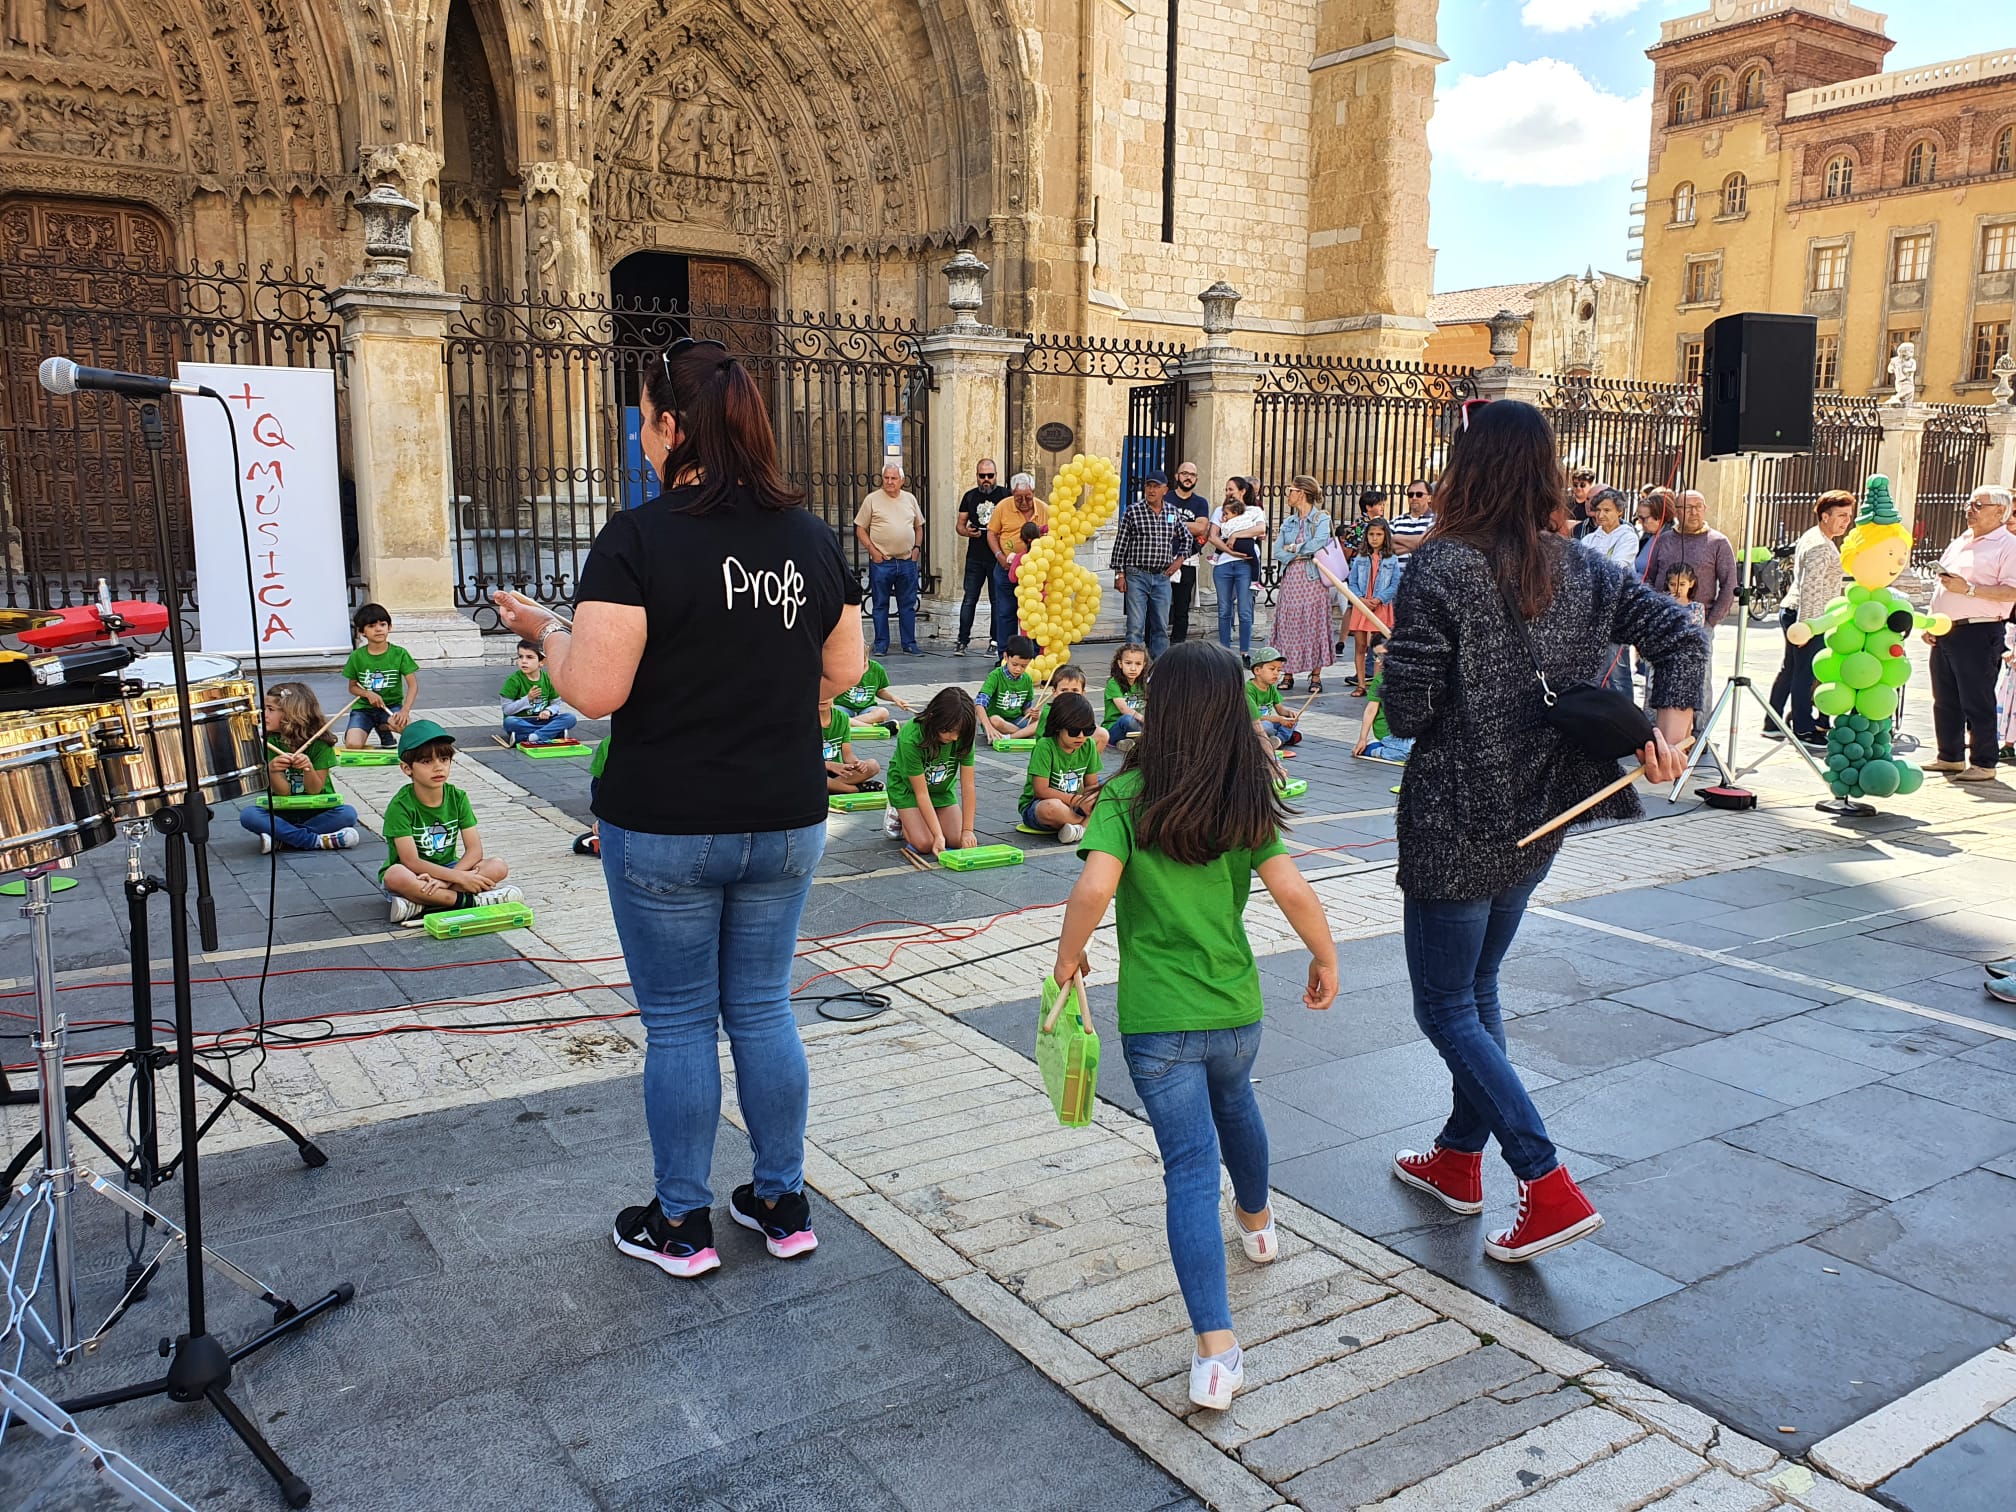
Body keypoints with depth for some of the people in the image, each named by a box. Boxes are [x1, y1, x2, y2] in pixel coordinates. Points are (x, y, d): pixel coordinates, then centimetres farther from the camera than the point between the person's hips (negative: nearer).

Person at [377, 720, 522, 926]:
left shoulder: (457, 798, -3)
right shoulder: (400, 806, -16)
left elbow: (474, 850, -9)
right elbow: (412, 862, -23)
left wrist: (445, 879, -26)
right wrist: (460, 878, -28)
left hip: (448, 870, 4)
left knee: (499, 866, -21)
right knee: (397, 875, -39)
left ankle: (418, 904, -28)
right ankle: (470, 901, -29)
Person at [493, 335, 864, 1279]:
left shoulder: (637, 539, -15)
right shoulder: (811, 536, 2)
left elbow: (594, 691, -20)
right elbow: (844, 671, 8)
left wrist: (542, 632, -2)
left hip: (665, 825, -5)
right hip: (787, 820, 5)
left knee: (679, 1023, 9)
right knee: (763, 1009, 17)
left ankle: (681, 1225, 24)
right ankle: (782, 1204, 28)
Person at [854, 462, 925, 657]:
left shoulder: (910, 499, 11)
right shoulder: (872, 499, 0)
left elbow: (918, 527, 20)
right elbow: (860, 529, 1)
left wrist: (917, 547, 6)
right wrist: (872, 550, -8)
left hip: (908, 561, 3)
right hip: (881, 561, -3)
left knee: (908, 605, 7)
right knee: (880, 605, 2)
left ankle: (909, 643, 15)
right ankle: (881, 645, 9)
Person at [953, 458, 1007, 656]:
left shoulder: (1005, 495, 1)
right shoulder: (969, 496, 10)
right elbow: (959, 524, 14)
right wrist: (967, 531, -8)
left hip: (998, 558, -2)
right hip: (975, 558, 2)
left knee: (998, 600, 4)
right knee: (969, 599, 1)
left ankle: (995, 640, 13)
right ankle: (962, 640, 5)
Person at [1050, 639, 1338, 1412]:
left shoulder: (1126, 797, -13)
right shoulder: (1247, 803, -5)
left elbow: (1094, 888, -24)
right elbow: (1293, 892, -12)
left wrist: (1068, 956, -6)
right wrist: (1326, 958, 5)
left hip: (1155, 1017, -4)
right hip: (1235, 1007, 4)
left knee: (1190, 1166, 0)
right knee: (1234, 1103, 33)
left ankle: (1217, 1348, -7)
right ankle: (1256, 1220, 58)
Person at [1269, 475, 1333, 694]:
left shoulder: (1322, 519, -2)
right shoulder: (1288, 522, 14)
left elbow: (1318, 544, -21)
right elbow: (1278, 552, 4)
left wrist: (1293, 548, -8)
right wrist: (1303, 554, -9)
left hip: (1313, 579, -5)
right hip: (1290, 579, 5)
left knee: (1314, 625, -2)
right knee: (1287, 625, 2)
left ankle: (1316, 676, 4)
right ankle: (1288, 674, 9)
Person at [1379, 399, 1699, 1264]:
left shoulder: (1439, 568, -17)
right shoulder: (1579, 571, 3)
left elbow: (1406, 711, -18)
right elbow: (1679, 633, -1)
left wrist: (1399, 678, 2)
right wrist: (1669, 735, -5)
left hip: (1454, 826, -7)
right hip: (1536, 817, 7)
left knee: (1444, 1008, 5)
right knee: (1477, 988, 22)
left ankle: (1550, 1189, 0)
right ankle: (1460, 1160, 35)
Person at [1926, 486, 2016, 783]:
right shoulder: (1959, 542, 18)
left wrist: (1969, 589, -21)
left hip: (1978, 633, -8)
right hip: (1945, 632, 8)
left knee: (1978, 703, -3)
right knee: (1945, 700, 11)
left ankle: (1983, 764, 4)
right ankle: (1950, 757, 21)